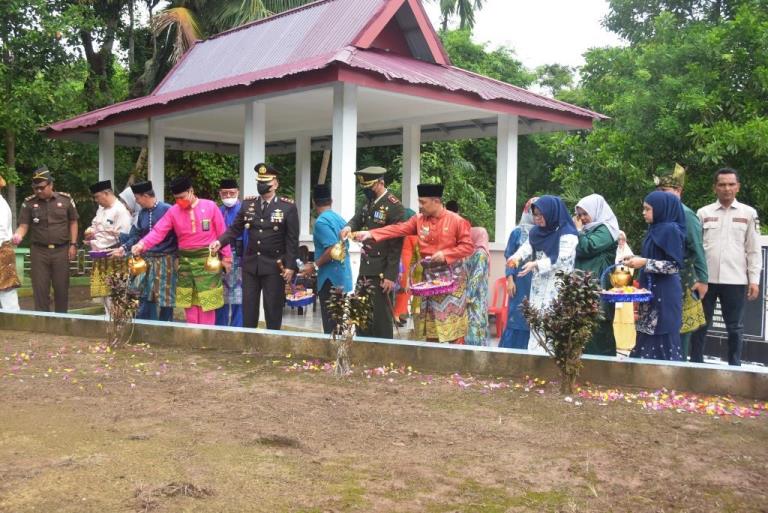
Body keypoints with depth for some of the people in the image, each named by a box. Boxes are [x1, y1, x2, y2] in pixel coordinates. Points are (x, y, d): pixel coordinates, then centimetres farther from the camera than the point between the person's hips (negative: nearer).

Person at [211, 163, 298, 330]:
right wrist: (220, 241, -9)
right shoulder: (247, 204, 7)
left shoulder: (288, 207, -5)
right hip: (250, 263, 4)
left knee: (273, 307, 5)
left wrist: (290, 266, -12)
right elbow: (235, 229, 9)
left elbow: (292, 239, -8)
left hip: (275, 265, -4)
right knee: (248, 306, 9)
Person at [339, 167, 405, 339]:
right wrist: (349, 227, -8)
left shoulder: (394, 206, -12)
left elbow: (396, 245, -15)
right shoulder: (368, 203, 13)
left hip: (382, 274, -8)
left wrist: (390, 276, -18)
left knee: (381, 319, -3)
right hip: (365, 271, 8)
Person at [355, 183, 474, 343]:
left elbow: (468, 246, -9)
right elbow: (397, 229, -7)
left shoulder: (457, 221, -10)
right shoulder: (419, 219, 2)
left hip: (451, 277, -4)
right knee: (430, 322, 8)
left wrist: (445, 254, -20)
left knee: (453, 322, -1)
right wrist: (371, 234, -17)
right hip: (428, 276, 4)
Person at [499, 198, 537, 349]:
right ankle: (511, 351, 7)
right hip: (521, 283, -1)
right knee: (517, 317, 0)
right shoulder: (518, 232, 4)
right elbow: (510, 258, 3)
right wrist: (510, 280, -6)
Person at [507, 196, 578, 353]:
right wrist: (516, 257, -20)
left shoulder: (567, 234, -11)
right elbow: (527, 247, 1)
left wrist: (536, 264, -26)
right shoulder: (537, 232, 12)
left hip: (557, 288, -7)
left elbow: (561, 259, -19)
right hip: (538, 286, 7)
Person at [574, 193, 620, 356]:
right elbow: (574, 250, 21)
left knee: (596, 326, -9)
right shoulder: (589, 230, 19)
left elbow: (588, 248, -18)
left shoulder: (605, 229, -6)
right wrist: (578, 230, 10)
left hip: (599, 288, -8)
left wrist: (578, 231, -5)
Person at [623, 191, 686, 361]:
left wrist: (645, 262, -20)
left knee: (663, 337, -3)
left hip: (665, 294, -8)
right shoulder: (655, 229, 13)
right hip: (651, 291, 9)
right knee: (648, 336, 10)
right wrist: (637, 259, 8)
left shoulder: (670, 229, -13)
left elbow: (675, 265, -17)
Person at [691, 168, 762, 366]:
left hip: (735, 279, 0)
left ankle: (734, 367, 17)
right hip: (705, 278, 0)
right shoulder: (703, 213, 5)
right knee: (701, 324, 7)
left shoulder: (749, 213, 5)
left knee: (735, 327, 8)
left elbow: (753, 250, 5)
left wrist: (754, 279, -1)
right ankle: (696, 364, 16)